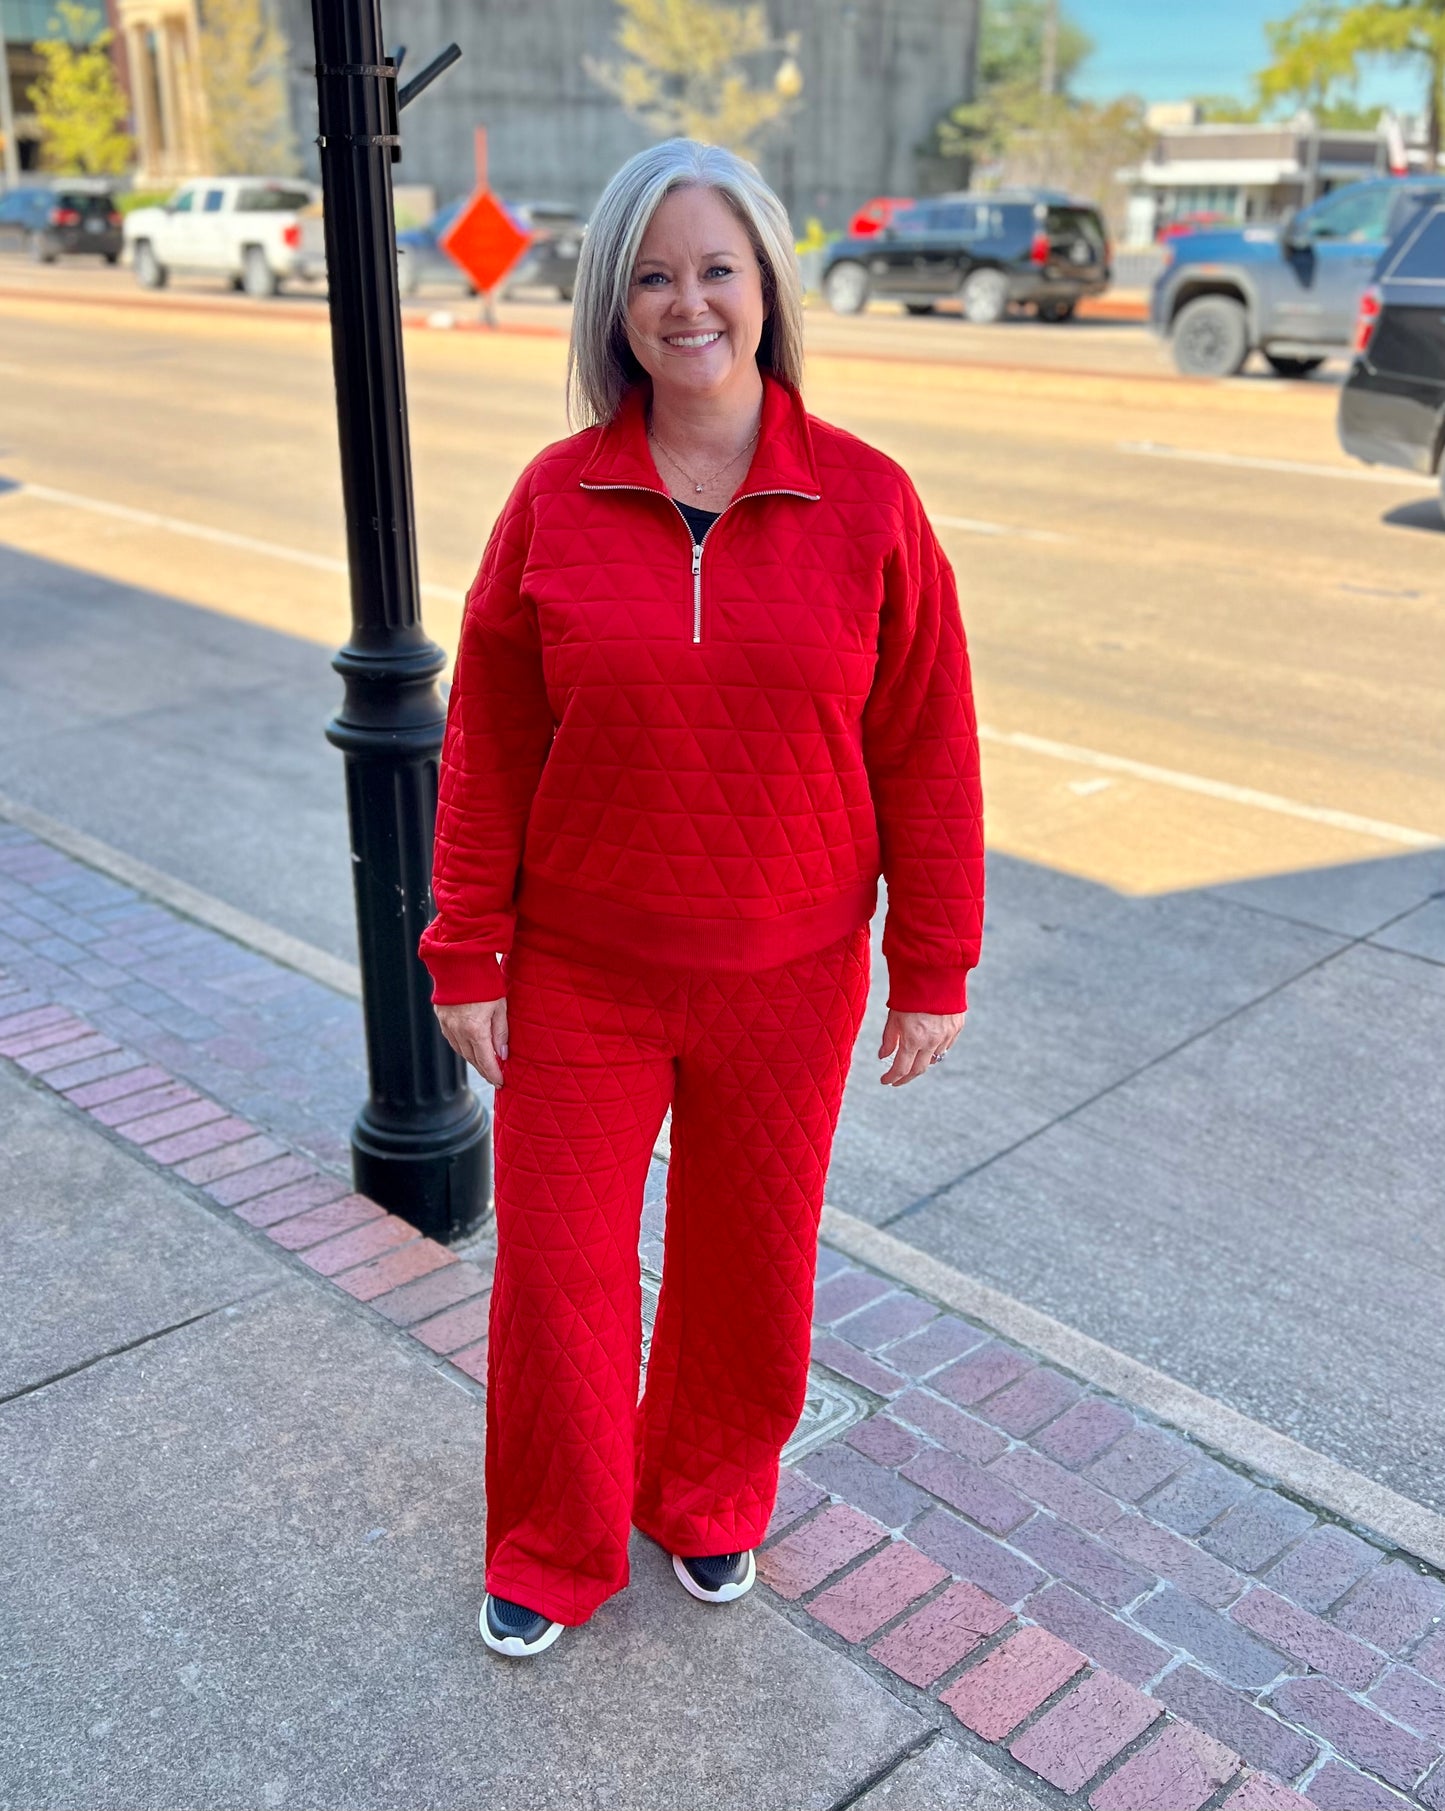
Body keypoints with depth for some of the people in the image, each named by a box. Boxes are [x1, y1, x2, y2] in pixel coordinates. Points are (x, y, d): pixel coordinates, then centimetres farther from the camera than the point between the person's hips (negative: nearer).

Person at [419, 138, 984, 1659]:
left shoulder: (866, 503, -8)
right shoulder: (555, 500, -7)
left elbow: (925, 753, -4)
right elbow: (487, 746, -2)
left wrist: (933, 969, -2)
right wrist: (468, 955, -2)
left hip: (787, 983, 0)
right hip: (580, 977, 0)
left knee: (752, 1263, 17)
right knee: (558, 1270, 11)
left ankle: (711, 1502, 46)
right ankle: (549, 1553, 38)